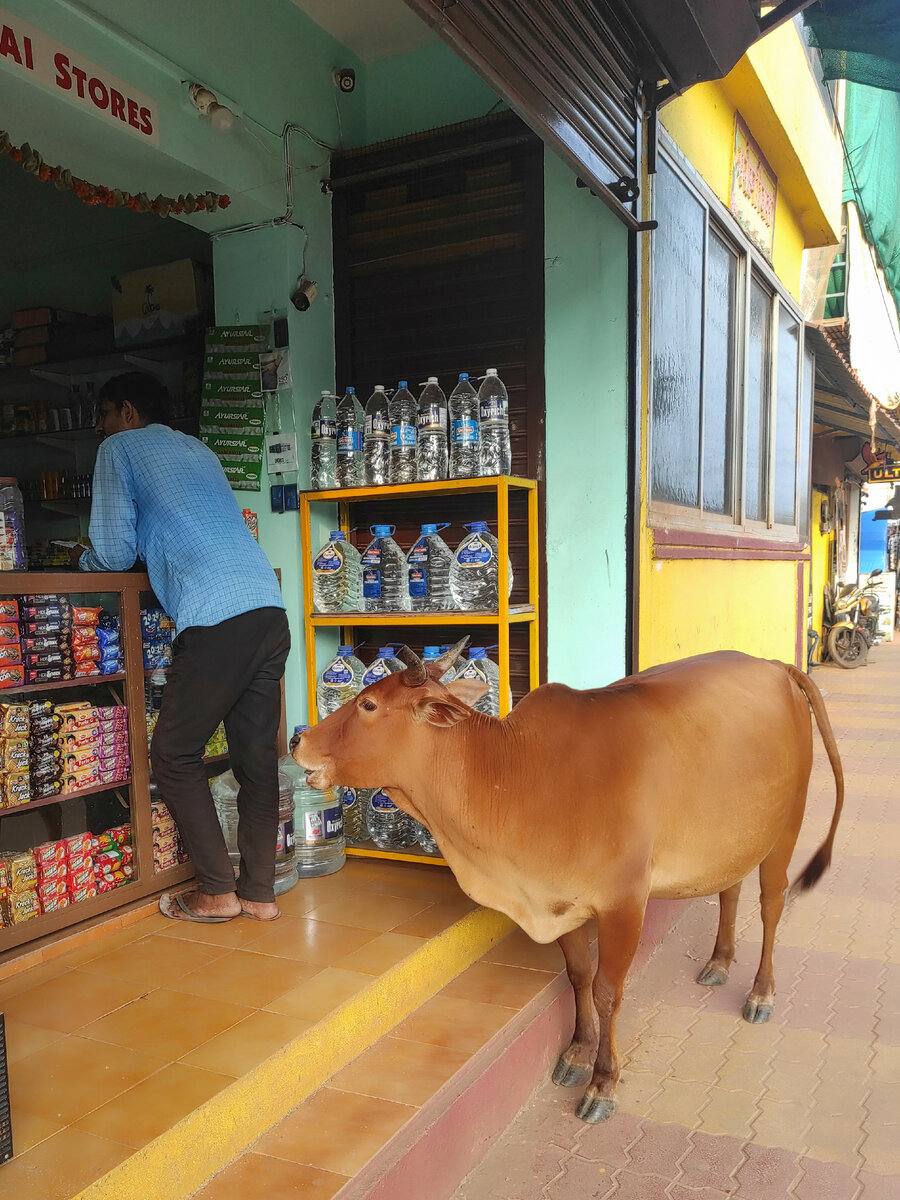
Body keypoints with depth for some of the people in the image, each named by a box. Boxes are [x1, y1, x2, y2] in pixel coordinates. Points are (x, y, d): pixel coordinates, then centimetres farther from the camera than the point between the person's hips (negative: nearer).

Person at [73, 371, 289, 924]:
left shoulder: (120, 449, 10)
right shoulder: (199, 449, 29)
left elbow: (116, 553, 4)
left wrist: (85, 558, 26)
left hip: (215, 620, -7)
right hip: (270, 611, 7)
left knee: (174, 755, 8)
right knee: (257, 755, 10)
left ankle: (218, 891, 11)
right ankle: (260, 893, 17)